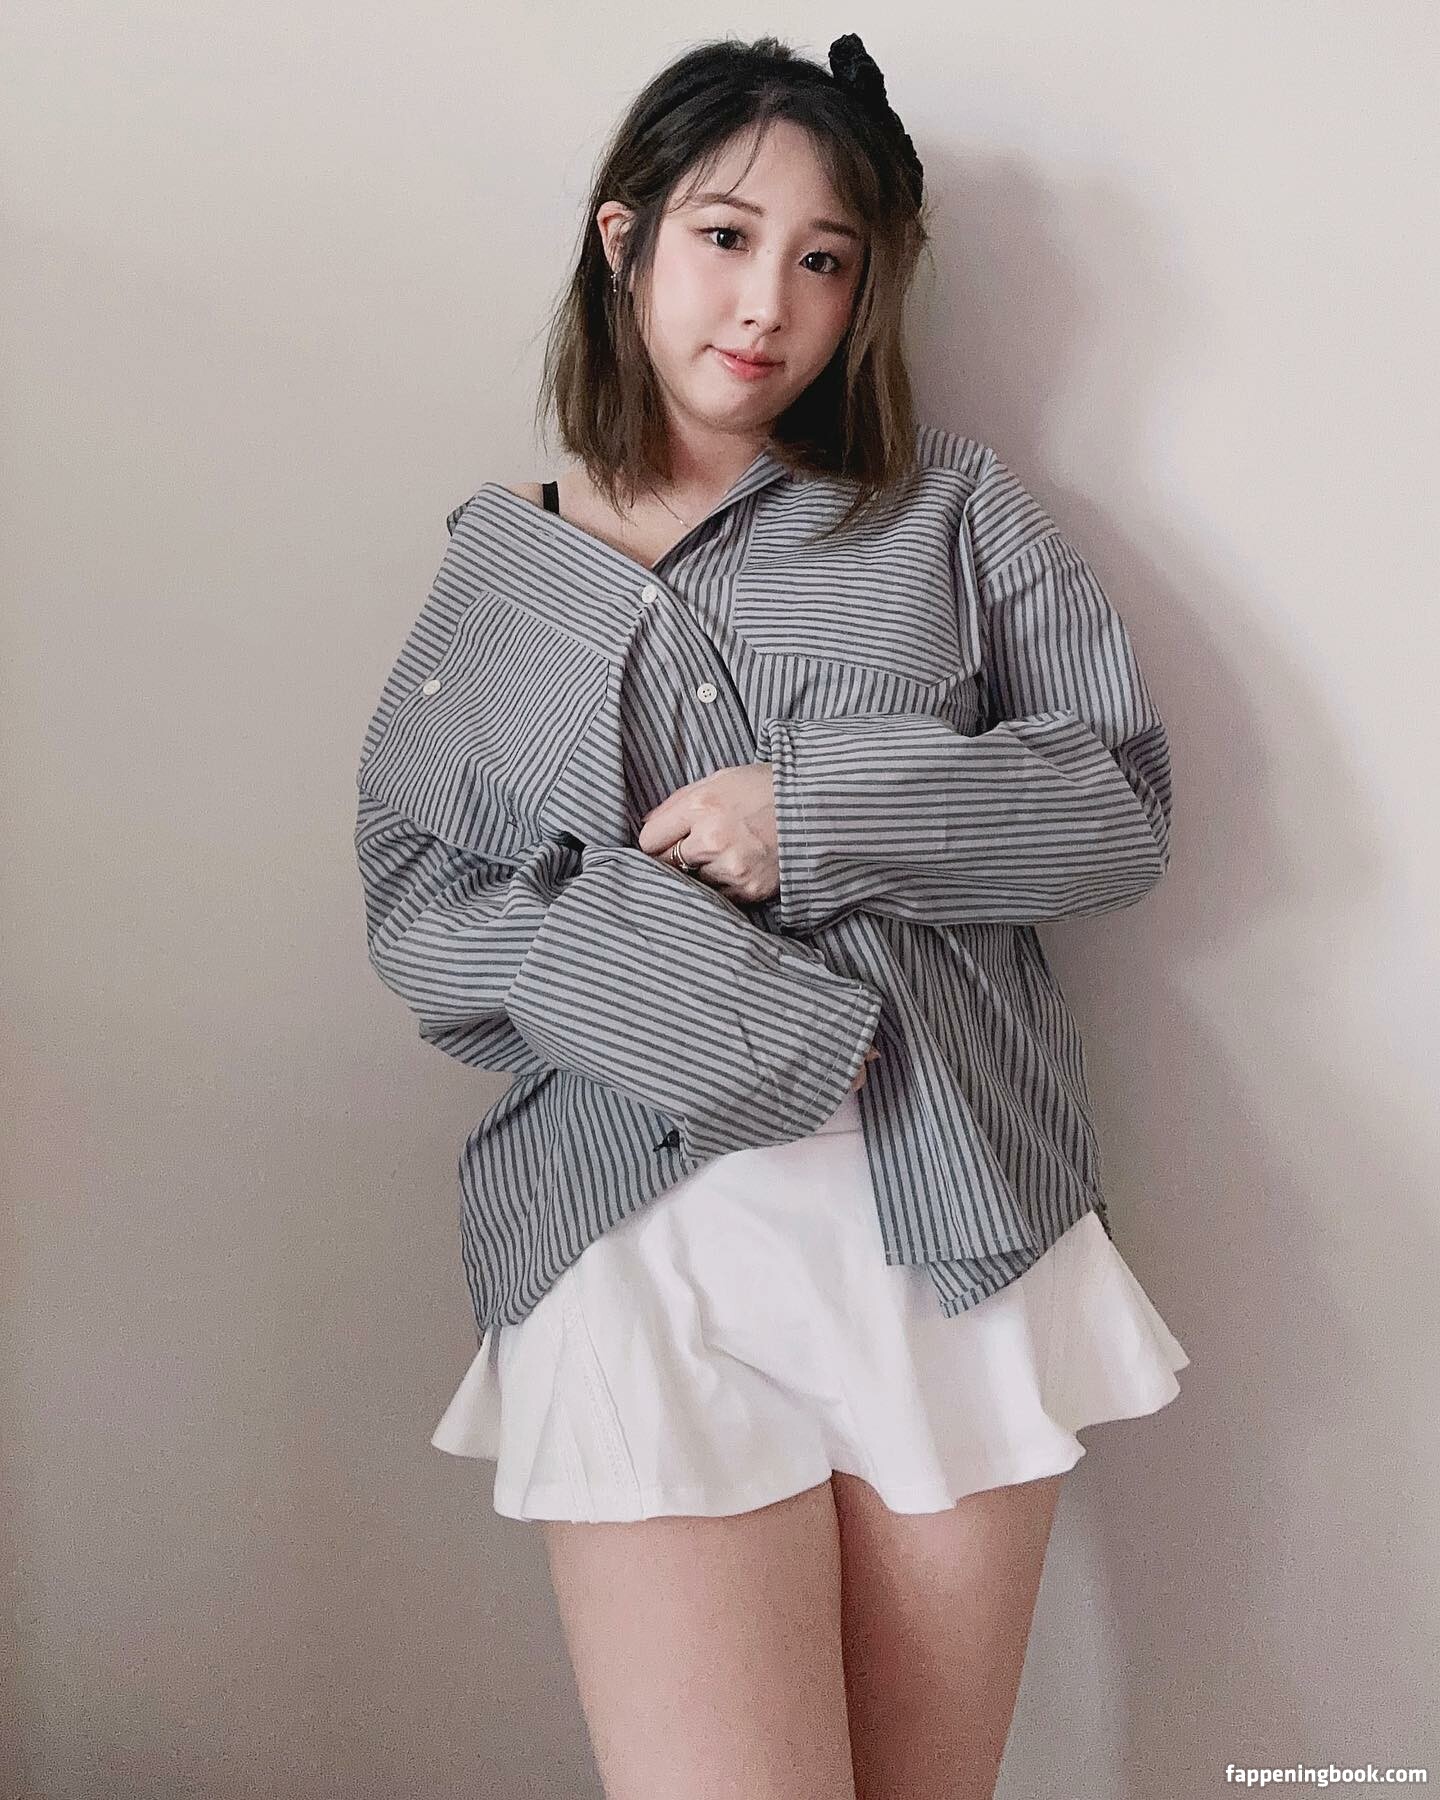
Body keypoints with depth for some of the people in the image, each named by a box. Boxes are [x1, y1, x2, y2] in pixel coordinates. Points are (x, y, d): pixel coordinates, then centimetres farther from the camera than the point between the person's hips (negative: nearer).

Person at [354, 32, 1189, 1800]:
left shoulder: (946, 507, 10)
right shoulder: (500, 564, 11)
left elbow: (1126, 799, 5)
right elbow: (411, 902, 6)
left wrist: (825, 814, -9)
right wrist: (659, 984, -12)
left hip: (956, 1228, 1)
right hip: (635, 1238, 0)